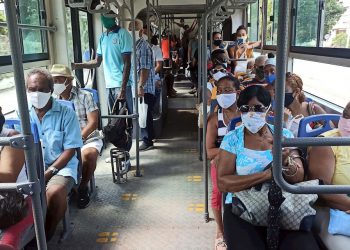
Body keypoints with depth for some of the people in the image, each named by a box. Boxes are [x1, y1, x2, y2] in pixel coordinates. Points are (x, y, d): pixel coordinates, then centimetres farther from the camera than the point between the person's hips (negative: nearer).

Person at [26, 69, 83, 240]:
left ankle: (47, 234, -6)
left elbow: (70, 150, -6)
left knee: (55, 192, -33)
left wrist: (47, 173, -16)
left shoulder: (66, 113, -4)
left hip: (61, 166, -3)